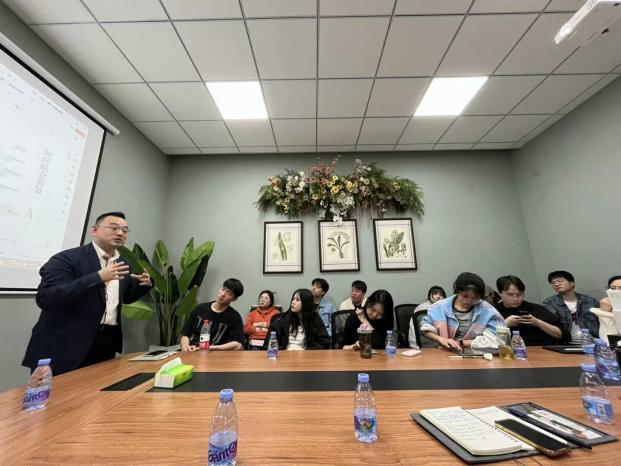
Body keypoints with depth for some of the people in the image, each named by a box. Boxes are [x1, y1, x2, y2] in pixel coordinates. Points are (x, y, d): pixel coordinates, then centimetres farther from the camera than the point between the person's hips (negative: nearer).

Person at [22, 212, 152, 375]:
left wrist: (144, 284, -1)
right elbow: (45, 298, -22)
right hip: (65, 346, -5)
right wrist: (98, 278, -29)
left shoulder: (124, 264, 7)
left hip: (107, 344, 6)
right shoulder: (67, 258, -11)